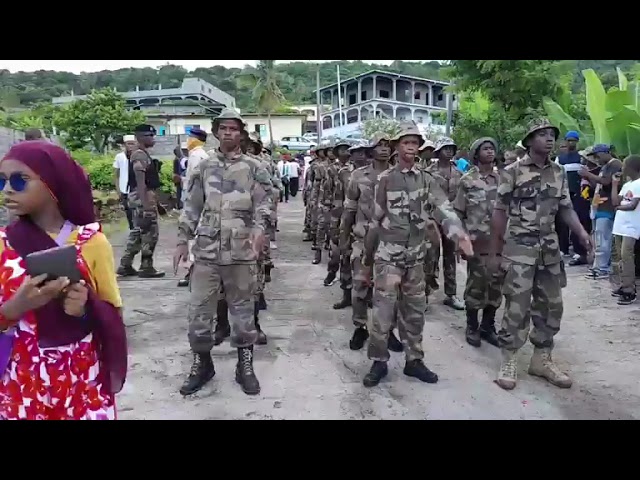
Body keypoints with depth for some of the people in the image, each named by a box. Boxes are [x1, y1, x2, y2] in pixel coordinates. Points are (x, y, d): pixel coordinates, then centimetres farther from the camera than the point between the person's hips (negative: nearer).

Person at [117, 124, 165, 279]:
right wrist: (145, 203, -26)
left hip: (145, 197, 10)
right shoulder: (140, 155, -14)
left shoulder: (143, 154, 17)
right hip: (143, 197, -10)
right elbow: (140, 182, -22)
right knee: (150, 233, -4)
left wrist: (153, 199, 23)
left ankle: (125, 266, 19)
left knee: (137, 232, 13)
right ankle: (146, 267, 4)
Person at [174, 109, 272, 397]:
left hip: (241, 251, -2)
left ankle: (245, 367, 24)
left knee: (242, 309, 8)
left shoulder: (253, 167, 3)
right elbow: (191, 207, 11)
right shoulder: (204, 167, 10)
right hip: (206, 250, 2)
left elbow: (263, 203, -4)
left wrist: (259, 228, -24)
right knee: (198, 310, 6)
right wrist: (182, 240, 6)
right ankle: (202, 364, 26)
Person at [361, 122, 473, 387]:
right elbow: (376, 219, -1)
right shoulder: (385, 179, -4)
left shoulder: (427, 179, 5)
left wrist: (460, 234, -27)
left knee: (414, 310, 11)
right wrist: (368, 253, 4)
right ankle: (379, 362, 12)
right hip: (388, 253, -4)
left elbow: (444, 209, -9)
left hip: (416, 255, 4)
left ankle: (414, 360, 25)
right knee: (383, 310, -3)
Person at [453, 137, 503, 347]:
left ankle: (488, 326, 23)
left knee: (496, 285, 9)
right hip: (477, 242, -4)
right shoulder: (467, 180, -4)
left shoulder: (501, 179, 8)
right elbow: (458, 213, -3)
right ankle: (472, 327, 17)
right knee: (475, 285, 3)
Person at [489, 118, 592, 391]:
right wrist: (495, 252, -7)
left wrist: (582, 233, -8)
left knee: (551, 305, 11)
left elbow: (566, 208, 12)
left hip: (550, 249, 6)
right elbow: (500, 213, -6)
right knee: (517, 306, -3)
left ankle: (542, 359, 26)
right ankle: (508, 361, 11)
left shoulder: (559, 173, 9)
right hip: (520, 248, -6)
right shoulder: (513, 171, -6)